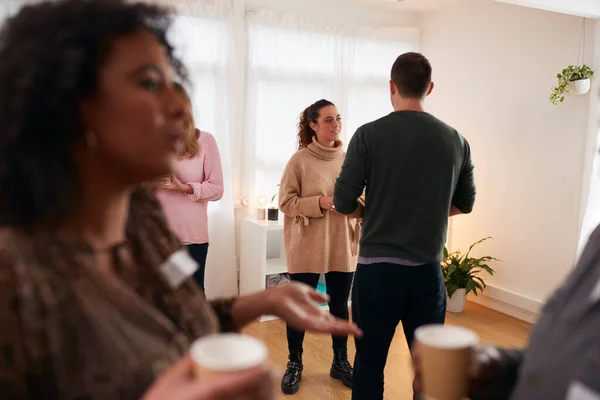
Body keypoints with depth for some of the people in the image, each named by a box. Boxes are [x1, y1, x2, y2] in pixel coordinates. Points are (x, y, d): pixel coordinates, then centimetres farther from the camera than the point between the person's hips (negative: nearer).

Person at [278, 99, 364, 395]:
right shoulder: (299, 160, -8)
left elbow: (359, 199, 11)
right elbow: (285, 202, -10)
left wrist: (357, 205, -12)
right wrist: (320, 203, -22)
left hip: (342, 247, 4)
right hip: (306, 248, -3)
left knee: (339, 305, 15)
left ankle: (340, 362, 33)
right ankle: (294, 364, 27)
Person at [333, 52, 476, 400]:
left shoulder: (369, 135, -9)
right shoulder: (455, 140, 1)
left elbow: (344, 203, -6)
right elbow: (465, 204, 12)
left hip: (378, 267, -3)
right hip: (429, 270, 3)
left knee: (369, 364, 11)